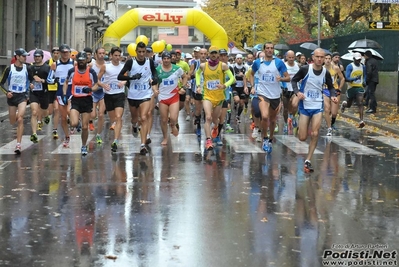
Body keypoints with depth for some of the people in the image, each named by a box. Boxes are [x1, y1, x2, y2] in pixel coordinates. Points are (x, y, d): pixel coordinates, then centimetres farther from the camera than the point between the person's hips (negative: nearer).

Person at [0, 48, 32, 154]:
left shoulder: (27, 68, -2)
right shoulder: (9, 68, -5)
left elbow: (31, 80, 15)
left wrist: (31, 85, -7)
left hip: (22, 96, -1)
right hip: (12, 96, 1)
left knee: (20, 119, -18)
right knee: (12, 122, 13)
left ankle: (18, 145, -18)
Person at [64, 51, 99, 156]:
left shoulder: (91, 72, -3)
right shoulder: (72, 71, 1)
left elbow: (96, 85, 1)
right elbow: (66, 82, 15)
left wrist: (90, 89, -21)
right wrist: (64, 94, 3)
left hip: (87, 100, 0)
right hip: (75, 100, 0)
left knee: (85, 127, 4)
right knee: (74, 124, -20)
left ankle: (84, 146, 23)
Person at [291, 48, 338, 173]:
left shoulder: (325, 73, -2)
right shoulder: (305, 69, -10)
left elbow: (331, 87, 13)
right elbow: (294, 80, 2)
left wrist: (333, 96, -8)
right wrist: (297, 92, -16)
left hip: (318, 106, 1)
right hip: (305, 105, -1)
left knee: (315, 134, -12)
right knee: (302, 138, -1)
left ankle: (308, 160, 0)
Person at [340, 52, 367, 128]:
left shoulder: (363, 67, 7)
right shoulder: (350, 66, -9)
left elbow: (365, 75, 25)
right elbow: (347, 78, -17)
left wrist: (364, 81, 3)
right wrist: (355, 78, -34)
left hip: (360, 87, 2)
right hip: (351, 87, -2)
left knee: (360, 103, -15)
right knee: (348, 105, 13)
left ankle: (361, 121, -22)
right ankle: (344, 104, 51)